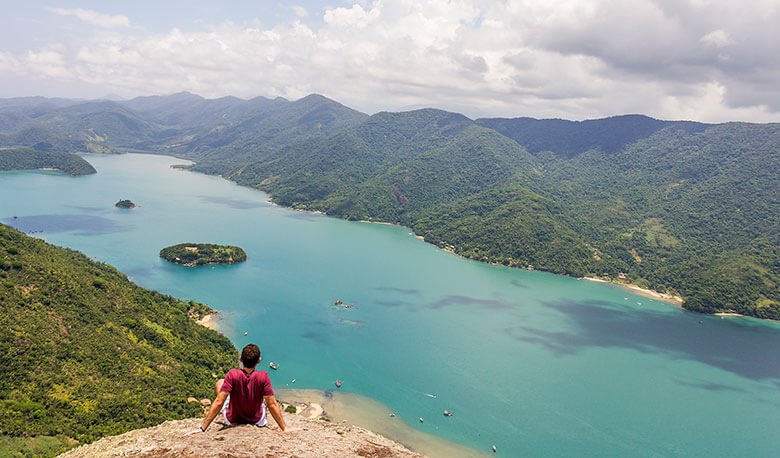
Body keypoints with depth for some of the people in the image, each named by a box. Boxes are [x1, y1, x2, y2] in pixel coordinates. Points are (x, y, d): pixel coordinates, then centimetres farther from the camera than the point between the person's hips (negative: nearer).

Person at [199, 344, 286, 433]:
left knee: (219, 383, 18)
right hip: (257, 421, 1)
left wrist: (203, 428, -18)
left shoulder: (232, 374, -26)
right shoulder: (263, 376, -24)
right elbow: (272, 405, -22)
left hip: (232, 420, -1)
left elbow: (218, 402, -25)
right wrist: (284, 428, -14)